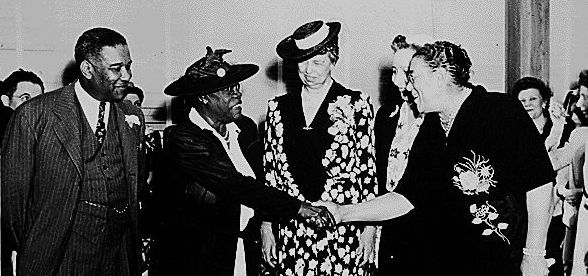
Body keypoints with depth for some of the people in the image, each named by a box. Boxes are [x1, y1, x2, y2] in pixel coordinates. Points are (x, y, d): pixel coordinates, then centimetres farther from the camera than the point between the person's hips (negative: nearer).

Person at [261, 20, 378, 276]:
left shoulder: (356, 105, 1)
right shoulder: (278, 108, 9)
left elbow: (368, 168, 2)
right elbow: (269, 170, 10)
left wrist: (369, 229, 0)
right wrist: (266, 227, 7)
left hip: (343, 231, -2)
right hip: (291, 233, 2)